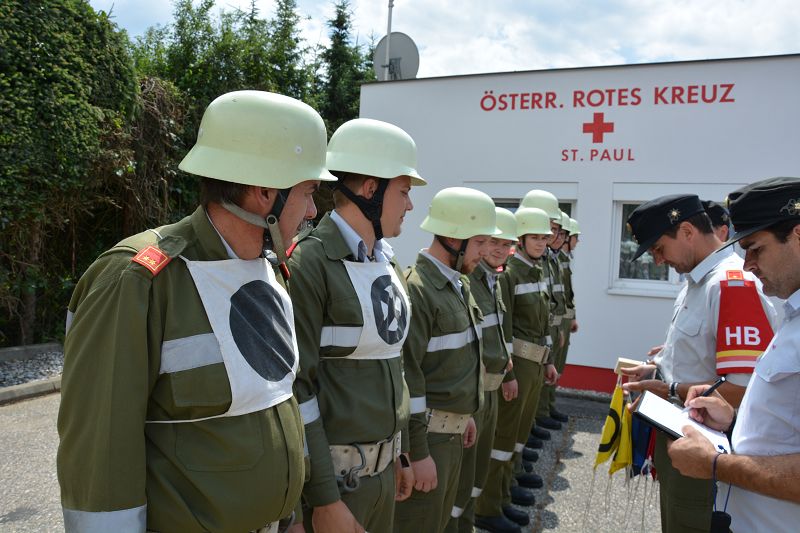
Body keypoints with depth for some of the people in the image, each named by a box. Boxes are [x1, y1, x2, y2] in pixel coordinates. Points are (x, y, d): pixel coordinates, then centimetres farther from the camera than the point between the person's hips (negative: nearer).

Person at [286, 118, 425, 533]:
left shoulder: (386, 263, 7)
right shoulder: (309, 264, -17)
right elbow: (298, 386, -18)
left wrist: (400, 453, 16)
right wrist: (324, 498, -16)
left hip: (383, 465, 8)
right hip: (333, 470, -7)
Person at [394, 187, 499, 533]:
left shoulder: (460, 283, 9)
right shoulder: (416, 288, -20)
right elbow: (406, 376, -22)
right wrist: (418, 452, -20)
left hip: (453, 427, 9)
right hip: (426, 431, -9)